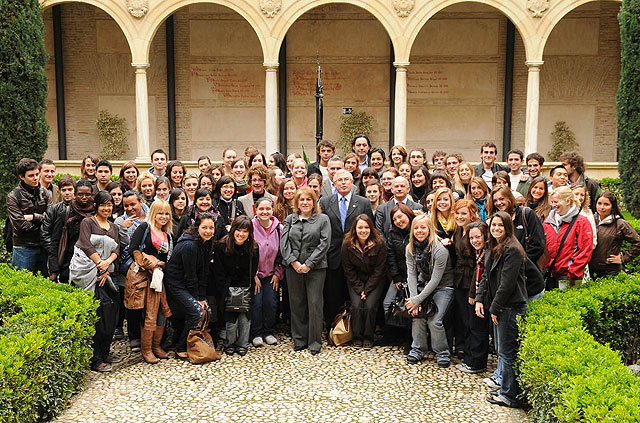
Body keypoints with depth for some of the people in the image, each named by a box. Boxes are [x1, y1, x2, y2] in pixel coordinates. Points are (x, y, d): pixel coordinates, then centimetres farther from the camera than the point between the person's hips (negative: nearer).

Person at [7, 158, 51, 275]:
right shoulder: (13, 196, -6)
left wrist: (33, 217, -12)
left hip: (43, 247, 4)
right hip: (23, 248, -4)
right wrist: (41, 218, -7)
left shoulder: (45, 193, 6)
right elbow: (20, 225, -15)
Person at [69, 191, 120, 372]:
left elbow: (116, 249, 10)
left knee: (111, 305, -5)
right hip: (87, 270, -6)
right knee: (99, 310, -15)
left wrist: (107, 262, -10)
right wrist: (101, 266, -11)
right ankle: (95, 359, -10)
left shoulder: (114, 227, 22)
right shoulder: (87, 222, 5)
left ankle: (104, 353, 9)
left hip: (103, 273, 6)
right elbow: (87, 245, -7)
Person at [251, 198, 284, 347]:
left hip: (271, 274, 3)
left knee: (271, 303, -3)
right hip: (253, 274, -2)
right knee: (256, 303, -9)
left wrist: (278, 273, 1)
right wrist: (253, 276, -9)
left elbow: (282, 253, 6)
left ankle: (268, 332, 14)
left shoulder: (279, 228, -2)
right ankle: (256, 334, 7)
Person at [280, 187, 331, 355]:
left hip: (315, 267, -2)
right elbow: (284, 242, 4)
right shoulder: (290, 219, 13)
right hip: (293, 267, 3)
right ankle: (299, 340, 18)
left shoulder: (323, 219, 4)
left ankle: (315, 342, 7)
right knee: (296, 303, 7)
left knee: (315, 303, -3)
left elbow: (324, 243, -4)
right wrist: (293, 261, -10)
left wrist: (309, 264, -11)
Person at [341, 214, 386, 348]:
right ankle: (357, 336, 2)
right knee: (357, 305, -17)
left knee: (370, 306, -18)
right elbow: (348, 269, -5)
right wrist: (359, 289, -12)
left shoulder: (379, 243, -15)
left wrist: (367, 289, -14)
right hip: (355, 281, 1)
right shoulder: (347, 244, -11)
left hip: (375, 281, -1)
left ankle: (368, 337, 2)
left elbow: (379, 269, -11)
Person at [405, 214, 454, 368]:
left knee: (434, 321, -17)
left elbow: (435, 280, -22)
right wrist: (413, 298, -18)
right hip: (423, 285, 5)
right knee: (417, 316, -12)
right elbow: (411, 274, -7)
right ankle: (418, 349, 6)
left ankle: (442, 353, 2)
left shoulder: (440, 250, -23)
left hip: (443, 287, -5)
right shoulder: (411, 248, -4)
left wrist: (418, 299, -23)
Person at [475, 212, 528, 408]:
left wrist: (495, 308, -14)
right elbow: (486, 276, 17)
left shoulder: (512, 250, -16)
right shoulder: (493, 249, 14)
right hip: (498, 306, 10)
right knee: (500, 349, 15)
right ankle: (505, 389, 25)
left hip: (510, 306, -10)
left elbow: (507, 283, -19)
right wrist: (479, 299, 5)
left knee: (506, 352, -3)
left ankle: (509, 395, 6)